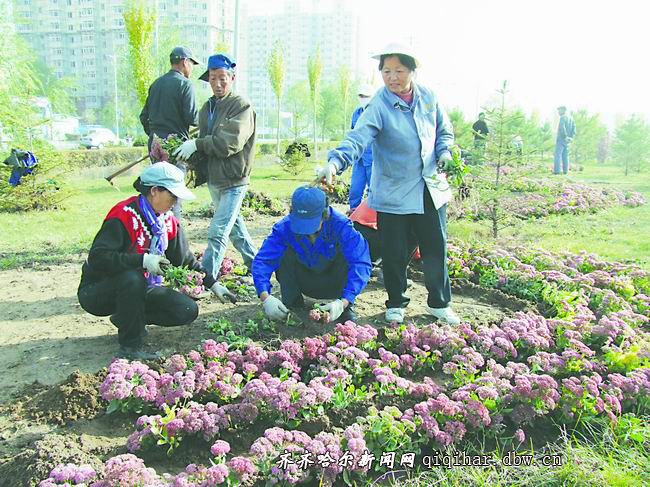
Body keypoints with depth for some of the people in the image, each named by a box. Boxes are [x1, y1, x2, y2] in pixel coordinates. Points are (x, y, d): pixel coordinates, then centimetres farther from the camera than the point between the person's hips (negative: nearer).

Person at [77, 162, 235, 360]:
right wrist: (143, 260, -37)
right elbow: (97, 258, -32)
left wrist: (213, 285, 6)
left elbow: (186, 260, 12)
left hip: (139, 290, 7)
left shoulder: (168, 221, 1)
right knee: (133, 277, -39)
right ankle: (129, 348, -22)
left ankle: (127, 318, 9)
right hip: (97, 291, -6)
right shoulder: (124, 216, -23)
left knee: (188, 311, -9)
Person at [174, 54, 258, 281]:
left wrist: (196, 144, -20)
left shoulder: (241, 106, -12)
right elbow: (205, 143, 14)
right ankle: (257, 264, 36)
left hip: (233, 181, -9)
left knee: (217, 233, -11)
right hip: (213, 179, 9)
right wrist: (192, 159, -5)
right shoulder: (207, 107, 12)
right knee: (235, 227, 20)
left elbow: (230, 142, -23)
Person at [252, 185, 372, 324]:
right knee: (285, 254, -25)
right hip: (303, 283, 1)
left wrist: (343, 302, -47)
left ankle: (346, 308, -12)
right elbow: (262, 260, -26)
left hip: (334, 284, -1)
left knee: (345, 254, -29)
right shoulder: (284, 227, -23)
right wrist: (265, 297, -44)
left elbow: (360, 263, -35)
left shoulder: (341, 226, -28)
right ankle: (292, 306, -10)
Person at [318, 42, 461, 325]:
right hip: (393, 193, -4)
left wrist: (445, 150, -2)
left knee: (436, 249, 11)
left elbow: (444, 129, 18)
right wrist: (335, 162, -47)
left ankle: (440, 304, 30)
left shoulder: (428, 97, 2)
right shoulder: (379, 106, -14)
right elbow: (358, 138, -29)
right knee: (394, 254, 4)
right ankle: (396, 304, 27)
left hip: (431, 189, 4)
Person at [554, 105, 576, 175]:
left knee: (558, 154, -7)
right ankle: (565, 170, 7)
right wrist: (571, 137, 3)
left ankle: (557, 170, -12)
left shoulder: (562, 117, -12)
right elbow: (573, 129, 10)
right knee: (565, 155, 10)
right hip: (567, 140, 8)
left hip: (561, 138, -8)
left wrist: (565, 137, -20)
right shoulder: (571, 118, 15)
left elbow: (562, 128, -26)